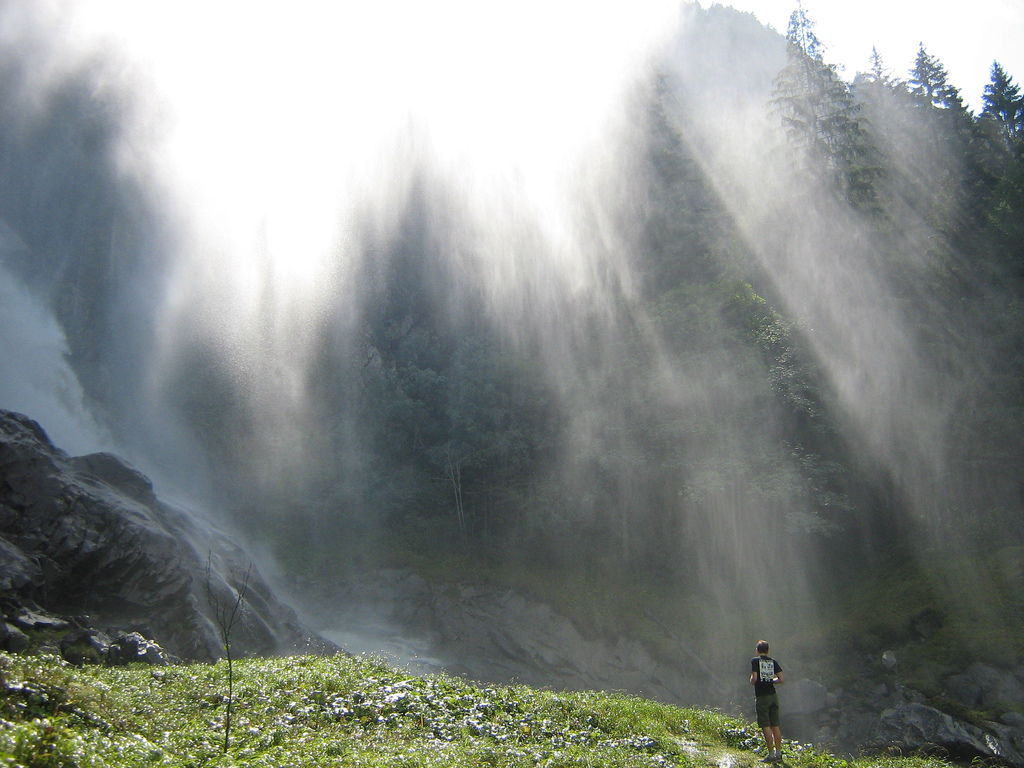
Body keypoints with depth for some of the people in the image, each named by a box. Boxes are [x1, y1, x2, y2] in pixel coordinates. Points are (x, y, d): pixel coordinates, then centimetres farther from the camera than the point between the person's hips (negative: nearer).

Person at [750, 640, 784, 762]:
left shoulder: (755, 661, -6)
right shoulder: (773, 661, 7)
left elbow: (754, 678, -16)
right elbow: (781, 679, 2)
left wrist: (752, 681, 7)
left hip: (761, 697, -5)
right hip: (773, 696, 5)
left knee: (766, 727, -3)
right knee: (775, 726, 11)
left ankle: (771, 755, -4)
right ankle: (778, 753, 15)